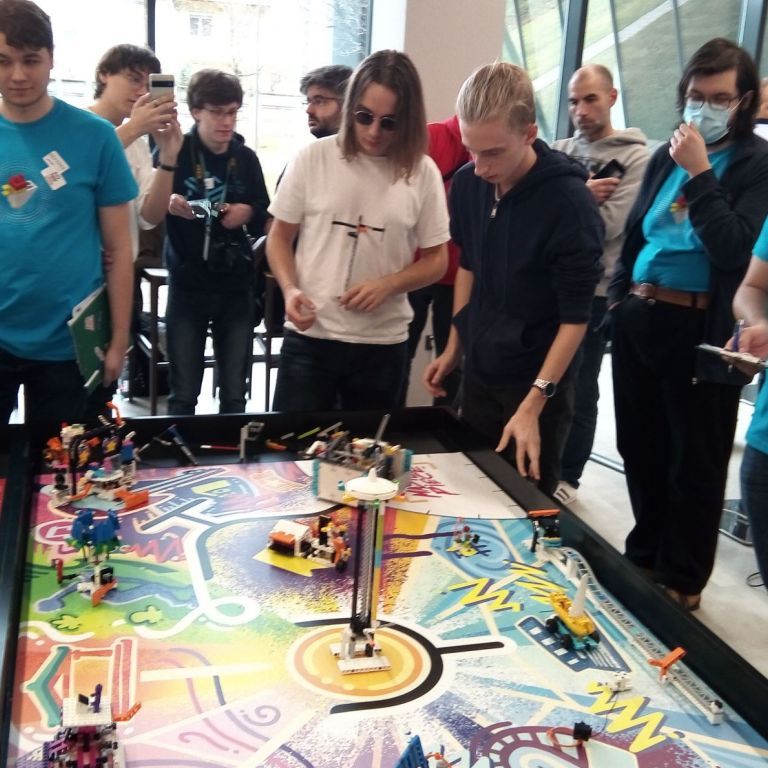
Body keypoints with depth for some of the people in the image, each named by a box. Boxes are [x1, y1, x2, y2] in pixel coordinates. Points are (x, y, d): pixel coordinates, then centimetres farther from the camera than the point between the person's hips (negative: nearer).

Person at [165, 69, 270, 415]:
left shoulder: (246, 157, 6)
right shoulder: (175, 151, -2)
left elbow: (266, 216, 14)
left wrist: (248, 212, -7)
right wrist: (167, 203, -22)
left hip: (236, 286, 2)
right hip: (187, 285, -2)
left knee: (234, 394, 9)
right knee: (183, 394, 5)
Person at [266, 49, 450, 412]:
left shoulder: (423, 173, -2)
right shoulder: (313, 158, -4)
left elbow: (436, 261, 5)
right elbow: (279, 238, 6)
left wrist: (387, 284, -13)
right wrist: (290, 289, -13)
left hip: (383, 344, 1)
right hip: (309, 337, -1)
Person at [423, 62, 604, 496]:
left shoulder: (569, 201, -21)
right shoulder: (467, 184, -4)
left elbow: (576, 315, -19)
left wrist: (533, 404, -22)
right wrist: (454, 346, 11)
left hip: (537, 382, -5)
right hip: (478, 372, 6)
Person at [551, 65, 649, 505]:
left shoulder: (636, 158, -4)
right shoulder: (558, 151, 11)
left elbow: (607, 225, -16)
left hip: (592, 293, -4)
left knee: (578, 391, 8)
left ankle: (567, 477, 23)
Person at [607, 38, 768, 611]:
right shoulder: (667, 156, 12)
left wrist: (699, 175, -18)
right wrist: (618, 296, 12)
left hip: (700, 331, -6)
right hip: (639, 321, 6)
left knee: (694, 462, 7)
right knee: (641, 449, 16)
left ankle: (683, 581, 24)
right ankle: (644, 557, 36)